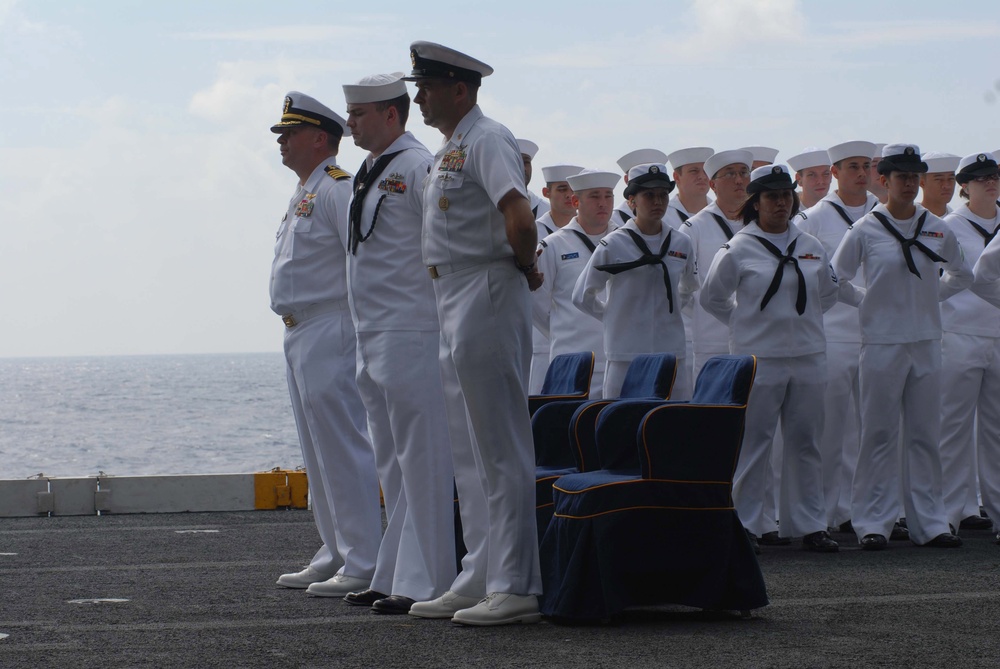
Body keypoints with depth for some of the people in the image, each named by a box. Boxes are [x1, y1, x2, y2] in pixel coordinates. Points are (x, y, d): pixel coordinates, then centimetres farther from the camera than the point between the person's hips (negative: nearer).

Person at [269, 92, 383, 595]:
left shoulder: (337, 189, -11)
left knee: (342, 449, -11)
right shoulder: (304, 195, 20)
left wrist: (362, 327, -19)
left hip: (330, 334, -11)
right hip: (301, 335, 11)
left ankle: (362, 565, -11)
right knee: (318, 454, 13)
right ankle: (334, 557, 20)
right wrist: (295, 328, 20)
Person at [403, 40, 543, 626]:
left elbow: (519, 218, -27)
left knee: (501, 450, -8)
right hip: (457, 308, 10)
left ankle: (517, 587, -6)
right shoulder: (450, 149, 17)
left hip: (487, 302, -10)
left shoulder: (486, 140, -14)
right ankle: (481, 580, 19)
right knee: (470, 452, 13)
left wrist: (525, 268, -11)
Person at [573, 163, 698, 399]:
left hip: (671, 352, 3)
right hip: (626, 355, -3)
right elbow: (582, 296, 7)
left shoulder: (681, 244, 8)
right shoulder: (613, 245, -3)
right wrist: (613, 316, 6)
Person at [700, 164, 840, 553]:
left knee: (805, 442, 6)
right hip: (759, 358, -4)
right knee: (754, 442, -2)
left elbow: (828, 294, 22)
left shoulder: (811, 248, 8)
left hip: (808, 357, 4)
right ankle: (746, 523, 5)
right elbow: (712, 297, 4)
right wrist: (745, 323, 6)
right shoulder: (739, 249, -4)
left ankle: (809, 525, 12)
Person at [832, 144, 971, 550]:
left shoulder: (938, 230, 5)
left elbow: (961, 275, 20)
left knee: (925, 434, 6)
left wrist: (931, 296, 10)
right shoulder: (865, 231, -5)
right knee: (879, 435, -1)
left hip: (926, 341, 3)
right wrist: (869, 302, 0)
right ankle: (872, 523, 4)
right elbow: (836, 280, 2)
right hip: (882, 343, -3)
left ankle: (928, 523, 11)